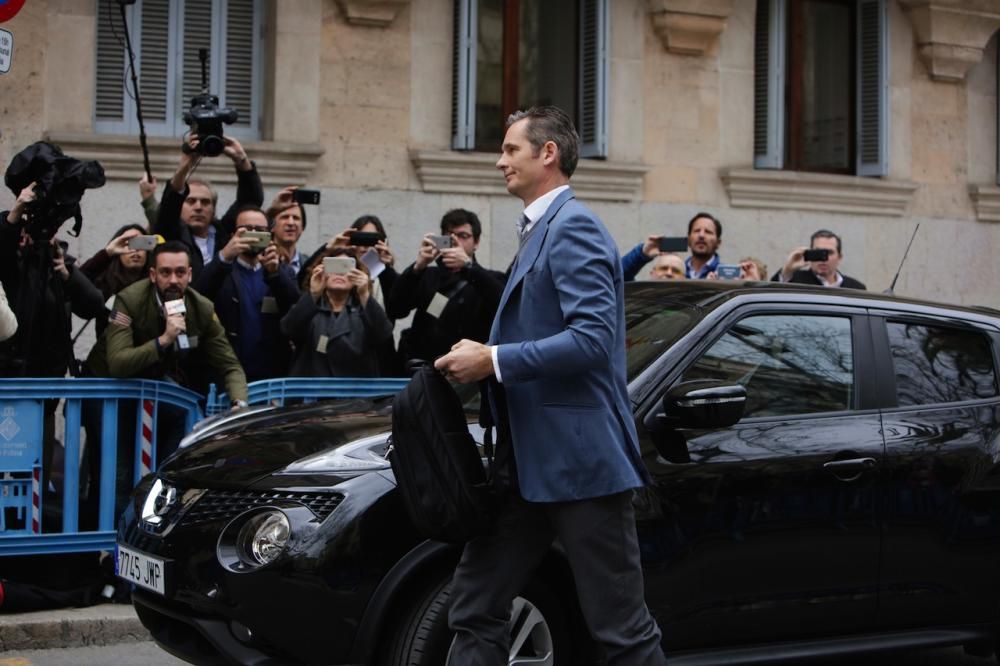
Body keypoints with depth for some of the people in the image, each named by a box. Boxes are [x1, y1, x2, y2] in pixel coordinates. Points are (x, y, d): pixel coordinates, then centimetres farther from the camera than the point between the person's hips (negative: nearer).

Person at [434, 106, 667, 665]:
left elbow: (593, 337, -23)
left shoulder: (573, 226, -12)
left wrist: (494, 361, -20)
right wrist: (482, 357, 10)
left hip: (580, 456, -10)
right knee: (477, 610, 11)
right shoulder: (542, 229, 18)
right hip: (531, 460, 10)